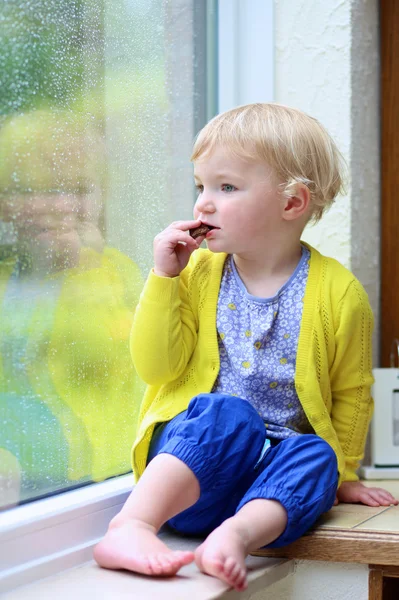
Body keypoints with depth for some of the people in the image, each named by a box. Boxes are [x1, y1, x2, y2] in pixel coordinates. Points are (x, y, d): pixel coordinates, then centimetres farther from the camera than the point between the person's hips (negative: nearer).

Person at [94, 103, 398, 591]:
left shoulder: (338, 293, 2)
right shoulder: (197, 273, 7)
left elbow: (351, 394, 13)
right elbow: (156, 368, 0)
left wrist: (340, 473, 18)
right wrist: (164, 277, -6)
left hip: (278, 465, 1)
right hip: (191, 449, -1)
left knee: (316, 458, -30)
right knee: (226, 414, -33)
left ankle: (237, 533, -55)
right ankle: (131, 527, -51)